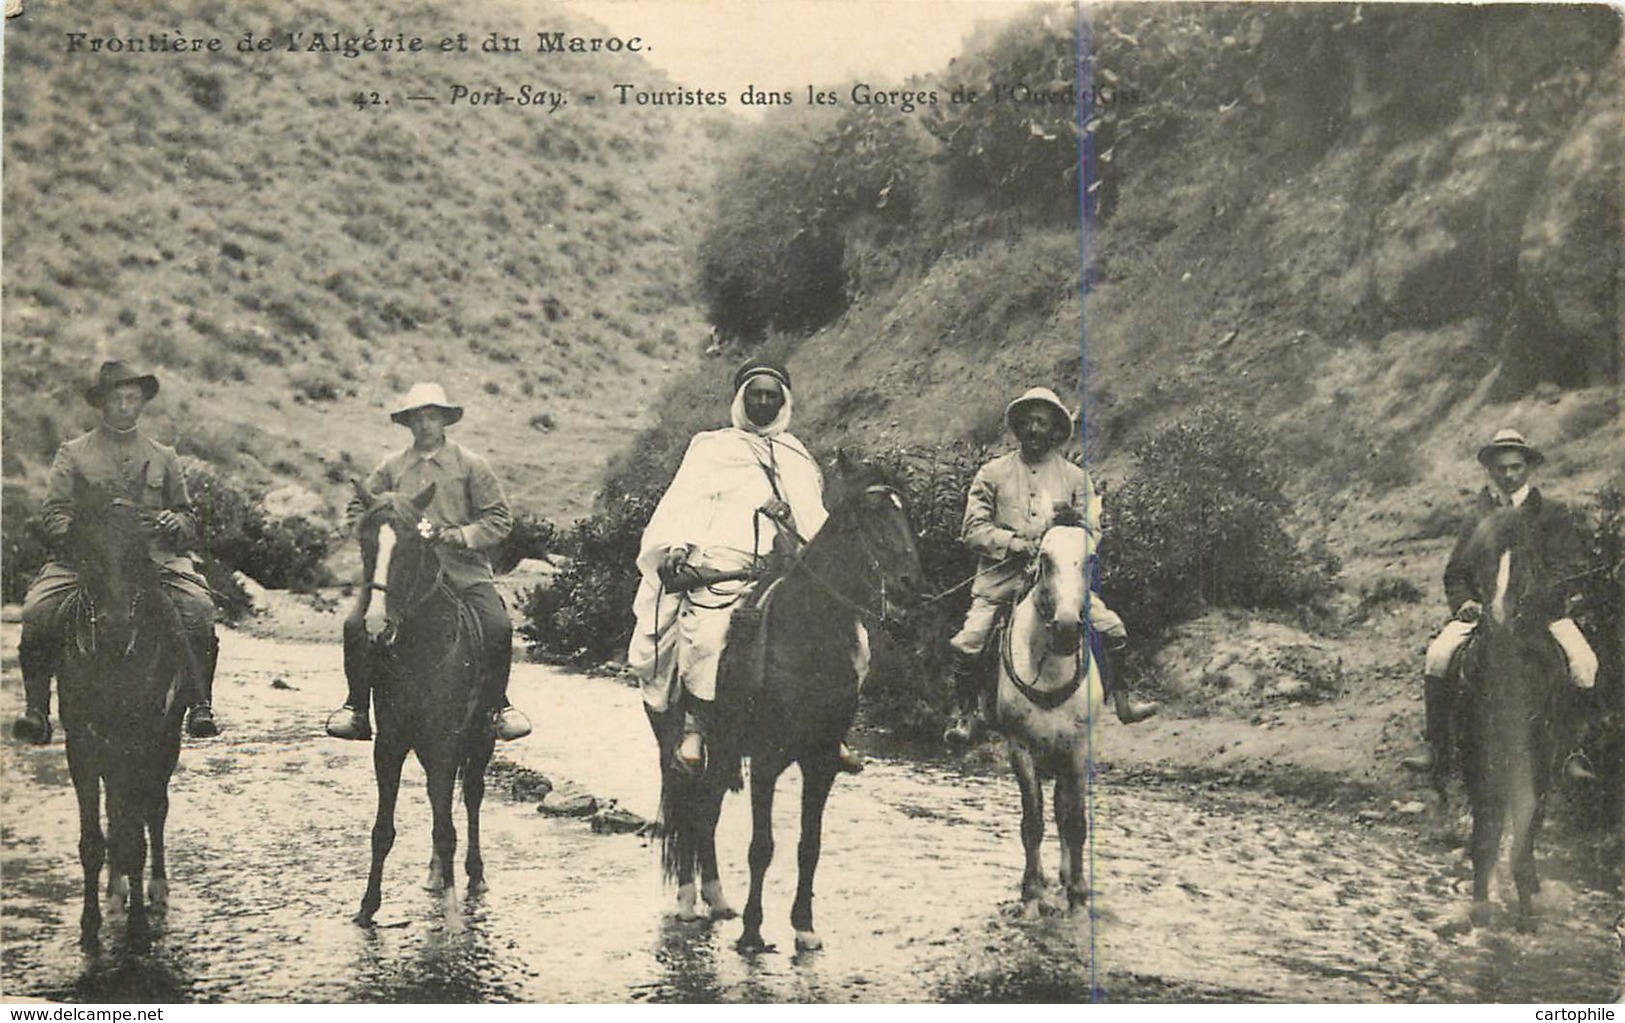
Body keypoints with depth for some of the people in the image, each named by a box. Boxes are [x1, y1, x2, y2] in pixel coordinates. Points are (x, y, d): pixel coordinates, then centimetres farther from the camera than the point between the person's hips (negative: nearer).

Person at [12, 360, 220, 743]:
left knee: (198, 607, -28)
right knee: (37, 611, -27)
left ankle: (200, 704, -22)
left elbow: (188, 519, 22)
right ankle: (36, 707, -16)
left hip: (154, 556, 0)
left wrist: (175, 521, -2)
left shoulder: (164, 457, 22)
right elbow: (54, 512, 7)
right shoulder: (72, 454, 17)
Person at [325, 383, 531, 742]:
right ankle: (356, 709, 0)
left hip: (463, 568, -2)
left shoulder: (470, 465, 6)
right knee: (357, 624, -18)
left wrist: (463, 535, -11)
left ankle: (497, 705, -2)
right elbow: (360, 508, 22)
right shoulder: (391, 468, 14)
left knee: (498, 626, -24)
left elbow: (500, 518, 4)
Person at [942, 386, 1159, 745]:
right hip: (1002, 574, -1)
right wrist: (1019, 544, -13)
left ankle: (1121, 700, 8)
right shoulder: (992, 473, 6)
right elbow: (973, 530, 0)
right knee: (966, 644, -17)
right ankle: (965, 714, 4)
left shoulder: (1074, 477, 11)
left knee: (1112, 628, -12)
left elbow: (1091, 531, 9)